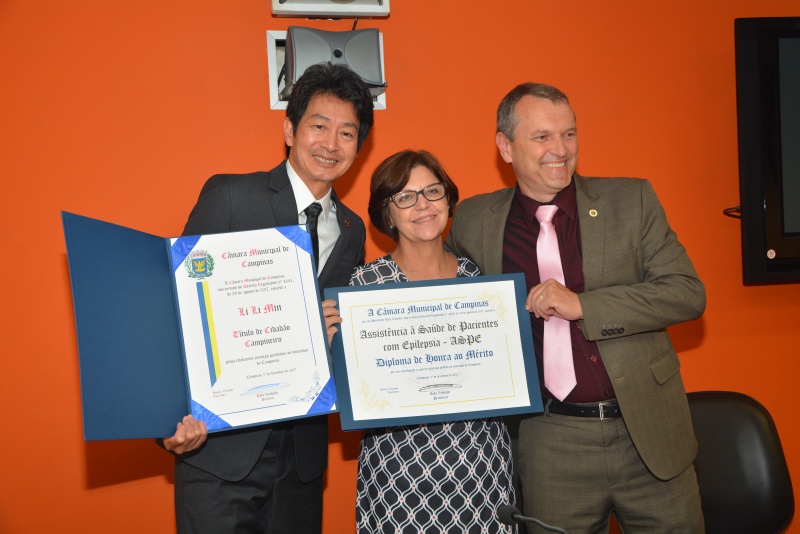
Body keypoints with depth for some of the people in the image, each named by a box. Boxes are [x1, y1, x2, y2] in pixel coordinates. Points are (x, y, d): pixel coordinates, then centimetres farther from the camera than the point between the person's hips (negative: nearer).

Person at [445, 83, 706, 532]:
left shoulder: (632, 200, -1)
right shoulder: (475, 220, 0)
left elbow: (688, 293, -6)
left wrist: (581, 305, -17)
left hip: (650, 433, 1)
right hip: (551, 444, 0)